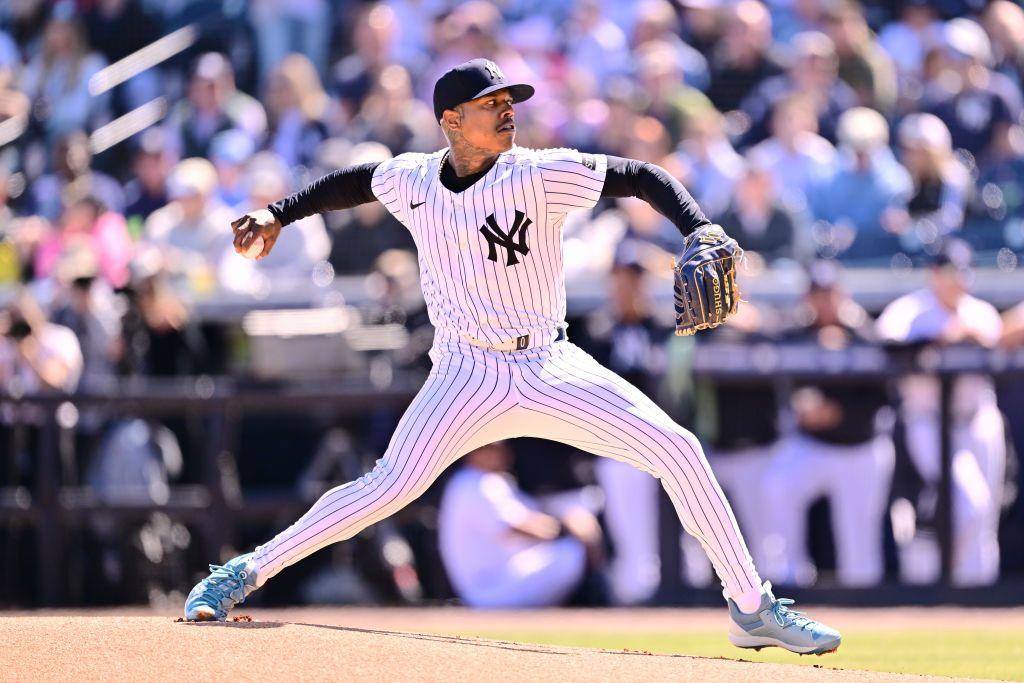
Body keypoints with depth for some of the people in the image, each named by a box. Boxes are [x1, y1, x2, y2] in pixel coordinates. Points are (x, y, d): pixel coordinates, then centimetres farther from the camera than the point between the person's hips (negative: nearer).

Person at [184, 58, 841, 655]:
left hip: (553, 370, 0)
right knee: (389, 487, -19)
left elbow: (643, 178, -11)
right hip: (467, 377, 0)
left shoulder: (539, 174, -10)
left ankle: (752, 608, 1)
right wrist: (279, 214, 15)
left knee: (678, 450, -11)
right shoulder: (412, 180, -1)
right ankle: (245, 574, -5)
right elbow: (358, 181, 21)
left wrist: (702, 236, -26)